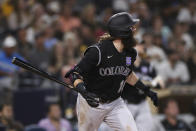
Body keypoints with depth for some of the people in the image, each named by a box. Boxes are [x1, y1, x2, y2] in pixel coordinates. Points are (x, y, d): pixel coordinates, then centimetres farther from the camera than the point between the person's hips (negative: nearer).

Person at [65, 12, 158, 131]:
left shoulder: (130, 53, -3)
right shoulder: (98, 51, -24)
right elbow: (75, 74, -24)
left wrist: (146, 90, 18)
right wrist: (84, 92, -41)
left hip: (115, 104, 5)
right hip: (90, 104, -5)